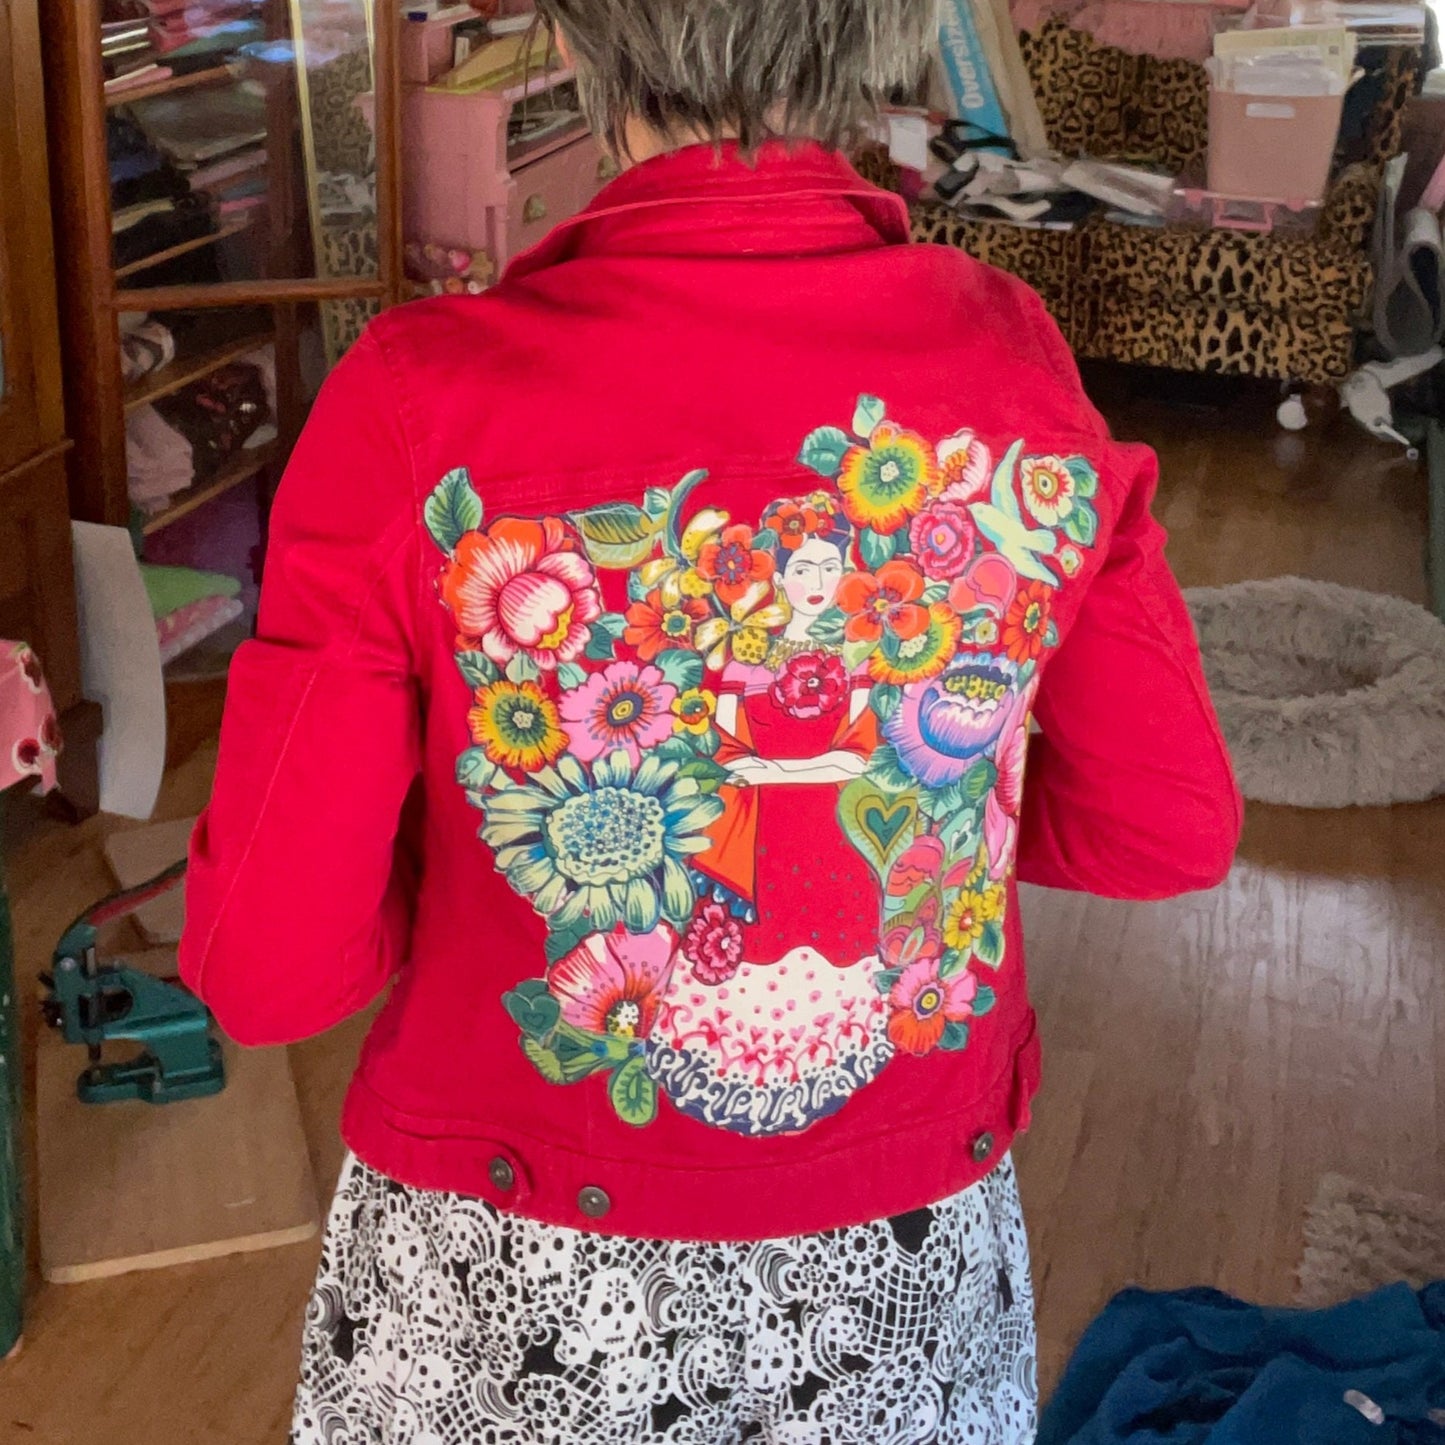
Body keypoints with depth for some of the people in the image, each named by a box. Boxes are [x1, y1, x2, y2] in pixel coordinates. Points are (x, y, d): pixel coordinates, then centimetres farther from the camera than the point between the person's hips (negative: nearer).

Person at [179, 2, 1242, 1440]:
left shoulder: (420, 404, -22)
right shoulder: (1014, 363, -14)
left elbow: (266, 967, -19)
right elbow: (1173, 832, -4)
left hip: (510, 1294, -1)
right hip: (912, 1265, 2)